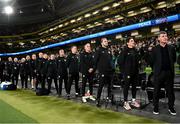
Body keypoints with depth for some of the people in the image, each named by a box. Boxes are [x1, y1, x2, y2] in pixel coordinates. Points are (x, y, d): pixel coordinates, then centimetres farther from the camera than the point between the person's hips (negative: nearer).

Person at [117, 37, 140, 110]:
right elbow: (120, 61, -10)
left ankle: (133, 100, 27)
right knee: (126, 86, 1)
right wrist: (123, 70, -9)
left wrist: (137, 69, 8)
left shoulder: (135, 51, 11)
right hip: (127, 72, -6)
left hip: (135, 72, 6)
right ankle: (125, 102, 10)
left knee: (134, 86, 13)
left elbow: (137, 61, 15)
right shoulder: (124, 51, -7)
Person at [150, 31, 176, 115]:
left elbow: (174, 59, 13)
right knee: (156, 91, 6)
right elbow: (152, 61, -1)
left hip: (169, 73, 3)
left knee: (170, 91, 11)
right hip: (159, 73, -2)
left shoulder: (171, 48, 6)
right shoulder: (155, 49, -3)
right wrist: (155, 69, 4)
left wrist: (169, 67, 12)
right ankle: (156, 107, 19)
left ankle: (171, 107, 26)